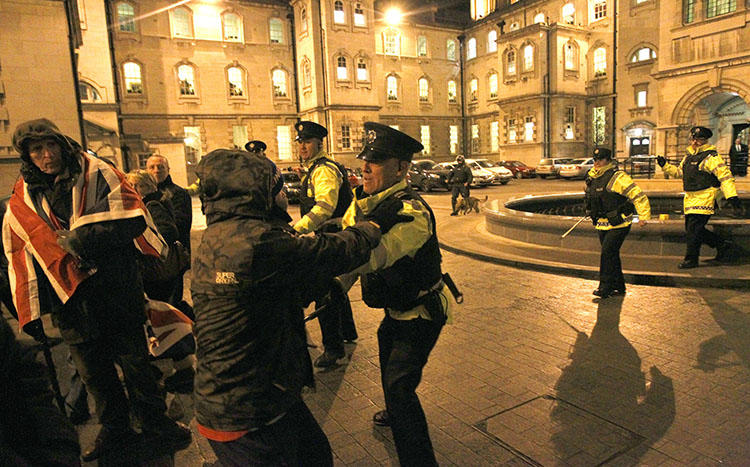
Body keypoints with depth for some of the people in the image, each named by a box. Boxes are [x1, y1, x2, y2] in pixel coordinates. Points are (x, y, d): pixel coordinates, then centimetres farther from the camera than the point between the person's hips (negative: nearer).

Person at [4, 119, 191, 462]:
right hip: (70, 304, 3)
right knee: (94, 373, 15)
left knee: (136, 363, 10)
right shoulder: (21, 203, 3)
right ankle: (115, 431, 35)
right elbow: (21, 259, 6)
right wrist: (29, 313, 5)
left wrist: (83, 237, -18)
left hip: (118, 293, -3)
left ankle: (155, 423, 29)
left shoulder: (98, 174, -5)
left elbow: (133, 219, -14)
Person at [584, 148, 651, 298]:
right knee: (611, 255, 12)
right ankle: (619, 286, 23)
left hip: (618, 224, -8)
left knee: (607, 253, -13)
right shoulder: (591, 176, 7)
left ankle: (605, 288, -5)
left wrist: (644, 216, -18)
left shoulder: (617, 177, -18)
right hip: (601, 224, 8)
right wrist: (591, 212, 29)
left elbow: (637, 194, -19)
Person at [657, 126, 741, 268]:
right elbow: (679, 171, 30)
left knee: (694, 229, -9)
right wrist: (665, 166, 16)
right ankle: (722, 245, 26)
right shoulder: (688, 157, 16)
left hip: (704, 199, -9)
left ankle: (691, 259, 1)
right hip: (690, 198, 9)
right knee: (690, 228, 11)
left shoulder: (711, 157, -9)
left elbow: (725, 176, -14)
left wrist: (732, 196, -22)